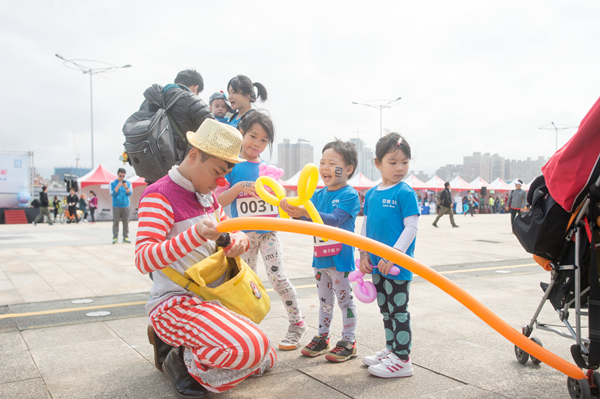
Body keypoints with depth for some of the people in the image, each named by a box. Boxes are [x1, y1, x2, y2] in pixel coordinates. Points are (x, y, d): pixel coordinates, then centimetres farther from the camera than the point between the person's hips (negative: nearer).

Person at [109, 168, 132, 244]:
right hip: (116, 206, -1)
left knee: (126, 222, 0)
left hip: (125, 206, 1)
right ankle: (115, 237, 2)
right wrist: (118, 186, -17)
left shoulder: (128, 183, 10)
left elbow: (130, 193, 2)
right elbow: (112, 193, -5)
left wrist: (126, 187, -17)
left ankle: (125, 237, 4)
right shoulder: (113, 183, 5)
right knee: (115, 222, -2)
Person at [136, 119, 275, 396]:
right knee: (252, 347, -31)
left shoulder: (207, 196, 13)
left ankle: (176, 341, 18)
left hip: (209, 300, 10)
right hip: (174, 304, -9)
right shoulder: (159, 196, -15)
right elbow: (143, 259, -27)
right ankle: (184, 361, -5)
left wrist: (239, 239, -9)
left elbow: (230, 232, 17)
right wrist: (194, 235, -43)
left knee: (264, 361, 15)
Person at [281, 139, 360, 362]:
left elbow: (334, 219, -26)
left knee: (345, 300, 5)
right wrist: (293, 211, -20)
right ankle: (322, 337, 30)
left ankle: (349, 342, 16)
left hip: (340, 258, -7)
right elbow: (307, 220, 2)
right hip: (320, 257, 7)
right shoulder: (318, 195, 8)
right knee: (324, 300, 18)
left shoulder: (350, 195, -13)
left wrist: (306, 212, -39)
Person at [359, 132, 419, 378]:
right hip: (377, 265, 7)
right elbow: (365, 226, 14)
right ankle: (390, 350, 35)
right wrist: (364, 254, 7)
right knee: (386, 310, 19)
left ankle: (402, 360, 14)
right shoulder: (371, 194, 8)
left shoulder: (405, 193, -11)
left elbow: (411, 227, -16)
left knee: (399, 310, 2)